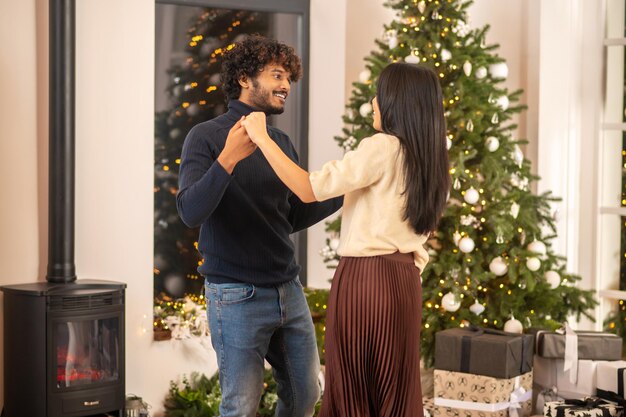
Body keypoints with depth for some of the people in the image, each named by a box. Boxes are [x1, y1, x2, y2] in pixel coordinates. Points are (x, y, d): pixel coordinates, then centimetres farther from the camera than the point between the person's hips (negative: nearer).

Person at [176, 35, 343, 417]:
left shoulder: (282, 142, 10)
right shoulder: (207, 137, -8)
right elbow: (190, 213, -20)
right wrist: (228, 159, -31)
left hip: (288, 291, 6)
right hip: (237, 296, -6)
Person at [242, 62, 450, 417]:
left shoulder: (381, 148, -13)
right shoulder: (429, 159, 11)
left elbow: (310, 190, -15)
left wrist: (262, 138, -10)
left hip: (363, 278, -7)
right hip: (404, 279, 8)